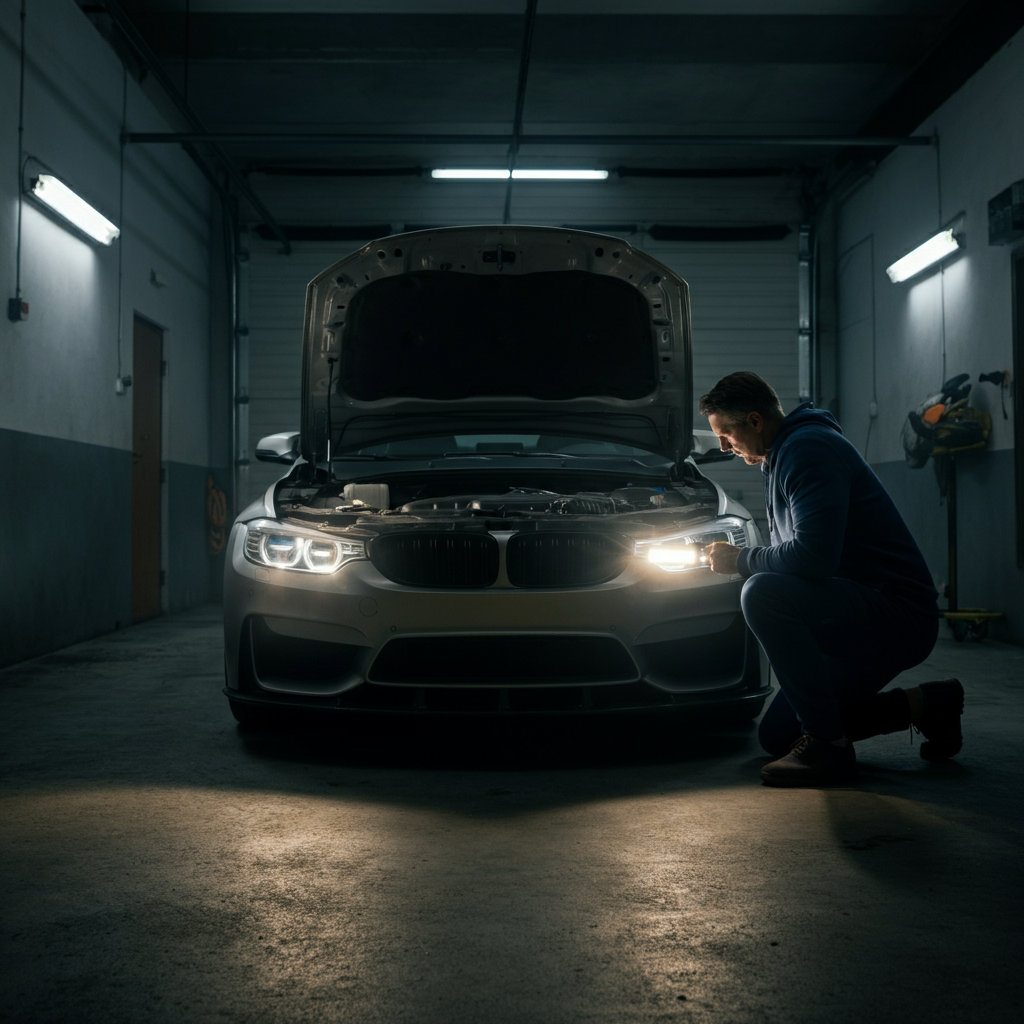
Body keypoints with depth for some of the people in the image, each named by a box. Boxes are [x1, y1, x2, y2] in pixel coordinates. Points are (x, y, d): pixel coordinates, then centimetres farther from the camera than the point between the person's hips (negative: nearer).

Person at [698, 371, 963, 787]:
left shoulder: (809, 448, -17)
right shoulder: (782, 456, 16)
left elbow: (813, 556, -29)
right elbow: (800, 554, 26)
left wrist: (742, 560, -15)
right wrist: (743, 559, 9)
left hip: (901, 619, -11)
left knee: (762, 593, -31)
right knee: (777, 735, 12)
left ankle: (827, 745, -21)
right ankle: (922, 704, 16)